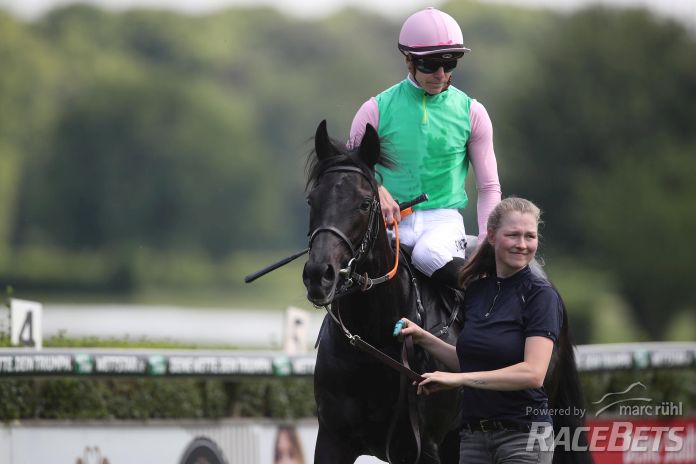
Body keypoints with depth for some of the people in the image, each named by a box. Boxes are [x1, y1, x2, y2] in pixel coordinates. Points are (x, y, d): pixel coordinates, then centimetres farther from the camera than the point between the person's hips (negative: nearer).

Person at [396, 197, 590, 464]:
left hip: (523, 434, -6)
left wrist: (458, 379, -22)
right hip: (473, 435, 6)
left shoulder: (541, 296, -9)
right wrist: (424, 339, 8)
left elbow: (533, 373, -20)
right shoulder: (475, 290, 10)